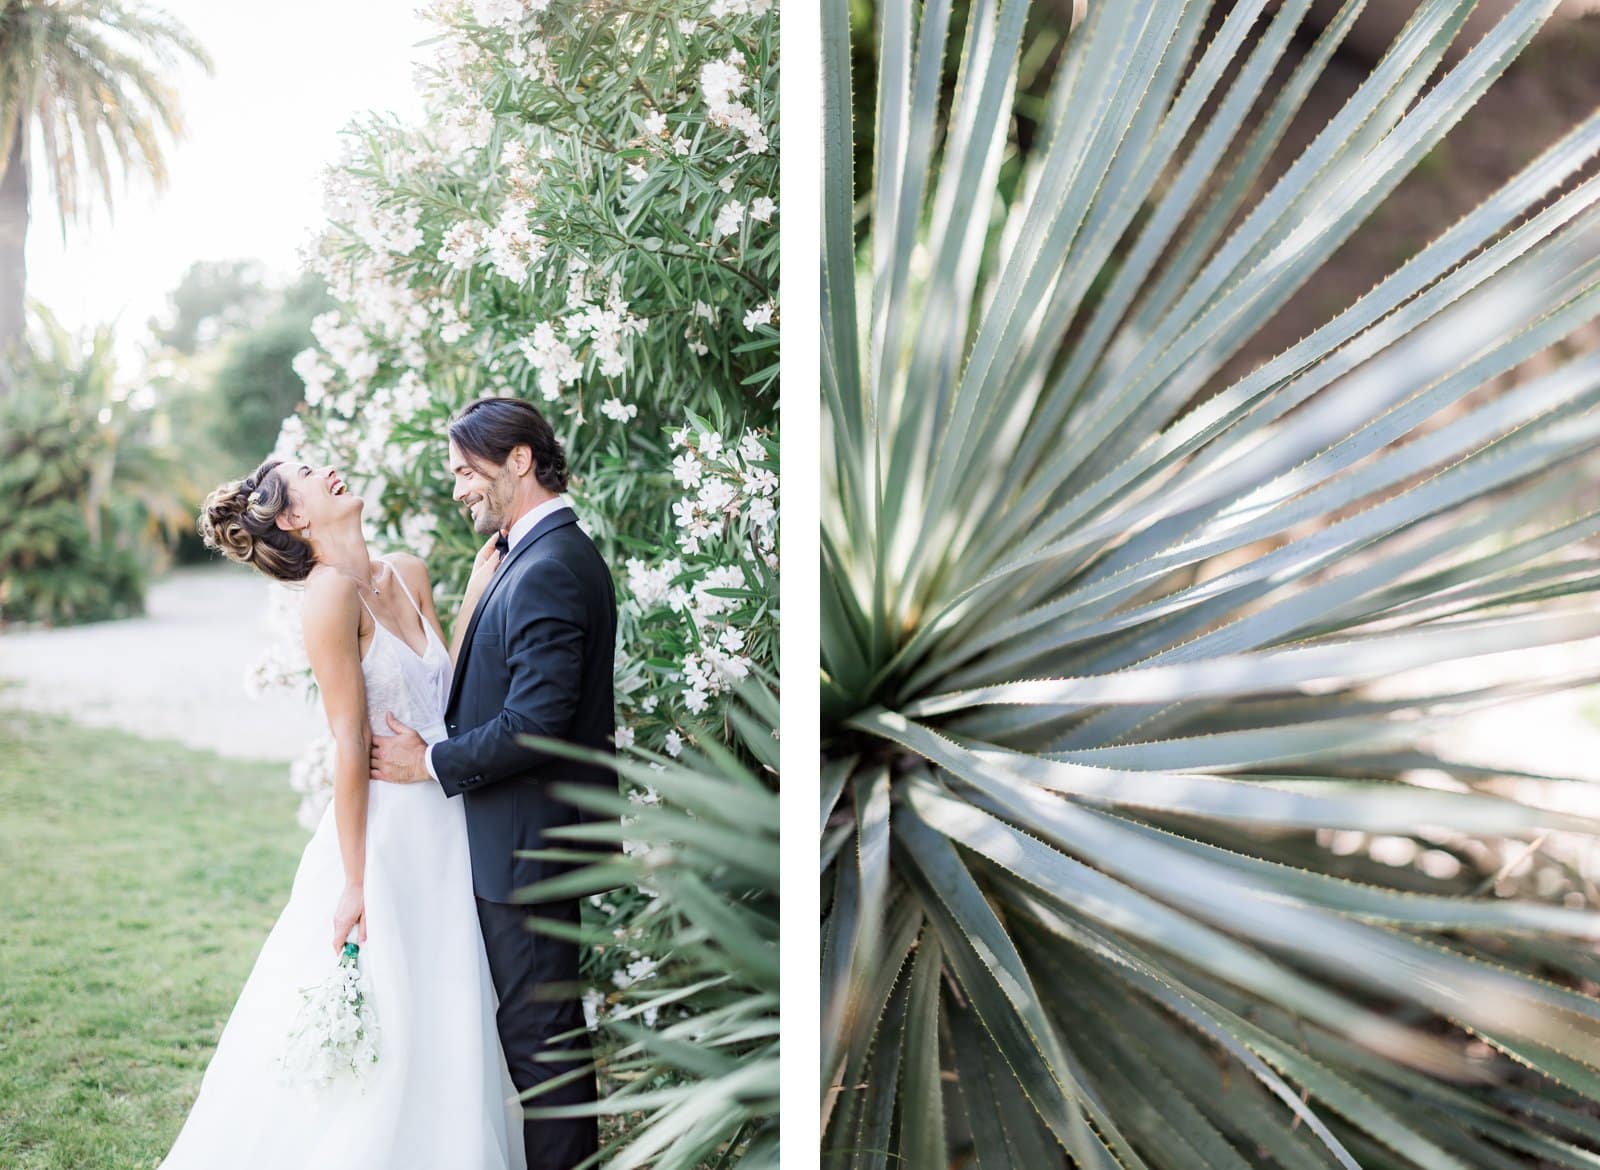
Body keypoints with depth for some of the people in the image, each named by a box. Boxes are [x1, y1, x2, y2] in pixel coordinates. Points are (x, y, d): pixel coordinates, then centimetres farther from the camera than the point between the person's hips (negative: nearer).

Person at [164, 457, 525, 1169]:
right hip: (384, 841, -8)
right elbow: (350, 742, -16)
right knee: (374, 1046, 1)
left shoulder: (408, 575, 10)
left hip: (447, 836, 8)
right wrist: (354, 884, -15)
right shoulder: (332, 590, -14)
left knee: (446, 1041, 13)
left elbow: (449, 691, 6)